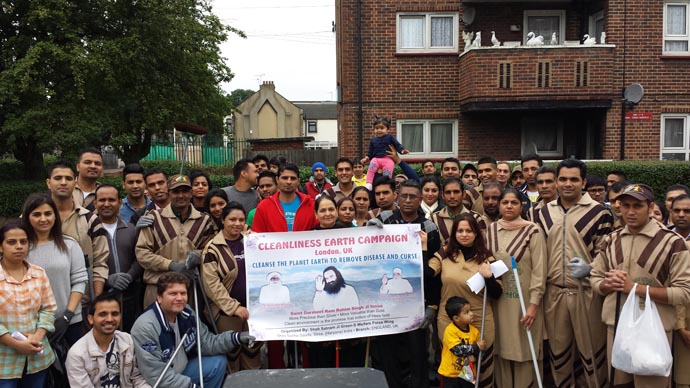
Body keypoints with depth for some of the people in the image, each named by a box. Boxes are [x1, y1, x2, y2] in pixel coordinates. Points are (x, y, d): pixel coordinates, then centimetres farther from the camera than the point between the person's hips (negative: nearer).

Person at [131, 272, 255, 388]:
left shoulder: (186, 313, -7)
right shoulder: (145, 327, -26)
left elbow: (206, 342, 2)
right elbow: (156, 375, -25)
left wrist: (236, 338, -13)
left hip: (182, 370, 7)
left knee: (218, 362, -1)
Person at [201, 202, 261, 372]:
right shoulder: (213, 248, -7)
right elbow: (211, 283, -12)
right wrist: (233, 307, -17)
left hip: (253, 307, 4)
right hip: (226, 311, -4)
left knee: (254, 349, 11)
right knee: (231, 351, 4)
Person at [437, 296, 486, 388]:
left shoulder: (474, 330, -2)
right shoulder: (450, 330, -20)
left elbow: (480, 349, 6)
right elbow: (457, 349, -27)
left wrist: (474, 356, -16)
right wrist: (476, 347, -21)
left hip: (468, 373, 5)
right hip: (451, 373, -5)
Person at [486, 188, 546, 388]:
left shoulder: (533, 231, -9)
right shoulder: (490, 230, 5)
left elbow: (539, 269, -10)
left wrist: (534, 304, -13)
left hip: (524, 300, -4)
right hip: (499, 300, 4)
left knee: (524, 350, 4)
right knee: (502, 349, 10)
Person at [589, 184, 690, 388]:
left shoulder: (672, 241, -9)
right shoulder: (611, 240, 7)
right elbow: (595, 278, 12)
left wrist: (636, 288, -19)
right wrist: (609, 284, -11)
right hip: (615, 325, 4)